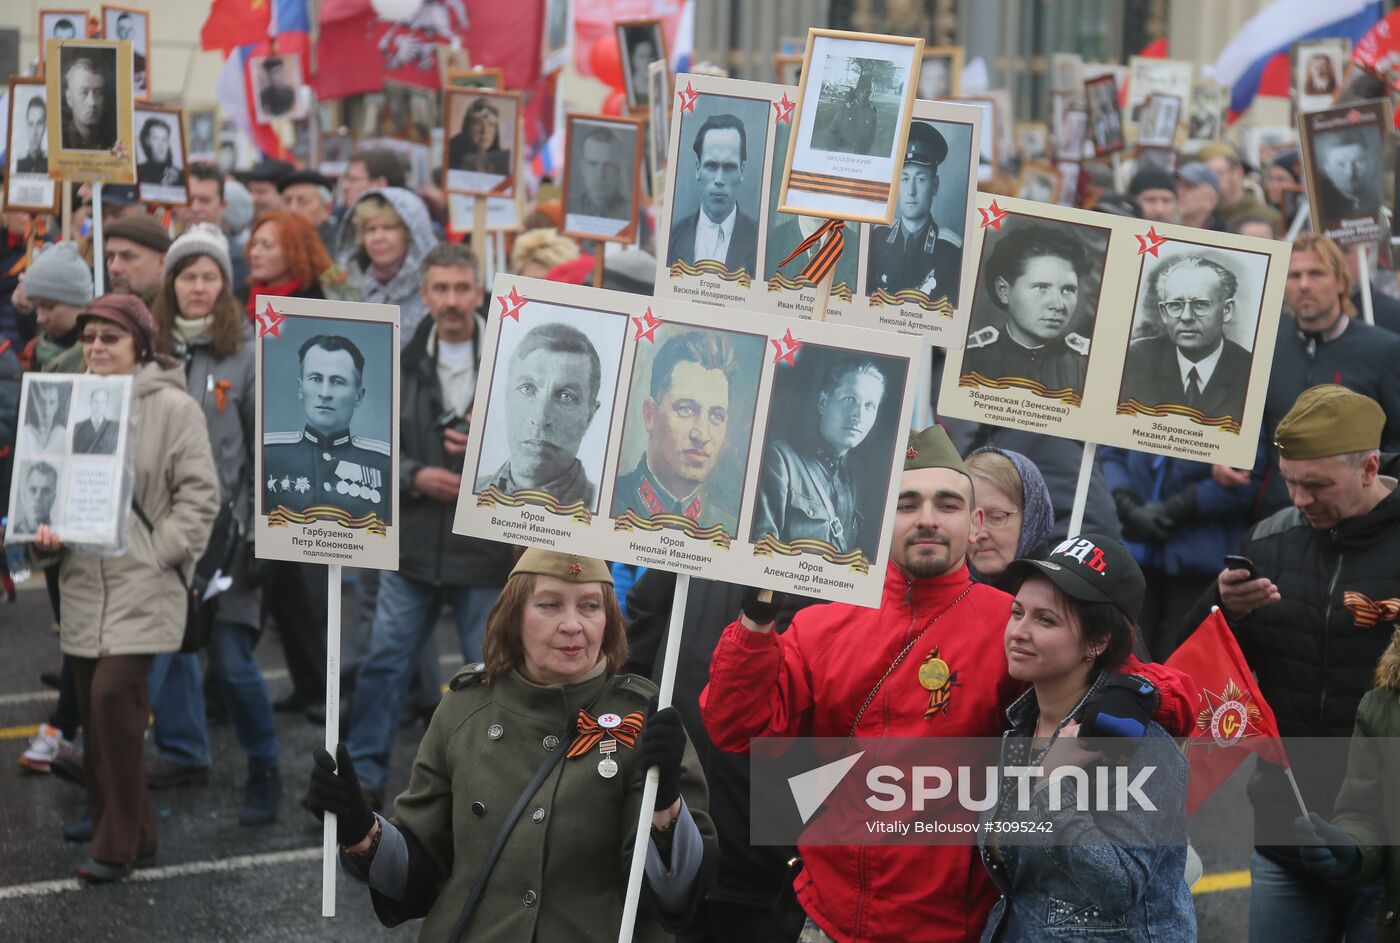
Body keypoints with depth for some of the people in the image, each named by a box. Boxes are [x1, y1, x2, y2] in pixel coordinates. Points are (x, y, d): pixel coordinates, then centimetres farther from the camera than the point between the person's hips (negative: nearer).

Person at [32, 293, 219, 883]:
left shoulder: (172, 407, -5)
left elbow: (199, 493, -5)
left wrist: (160, 553, -12)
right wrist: (47, 534, -3)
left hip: (141, 585, -6)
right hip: (83, 585, 6)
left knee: (113, 695, -17)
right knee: (96, 709, 8)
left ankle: (118, 844, -6)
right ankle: (132, 839, 22)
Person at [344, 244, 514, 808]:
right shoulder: (404, 361, 4)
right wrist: (414, 476, -9)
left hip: (487, 545, -3)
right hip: (413, 541, 3)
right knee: (384, 661, 7)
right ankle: (364, 776, 18)